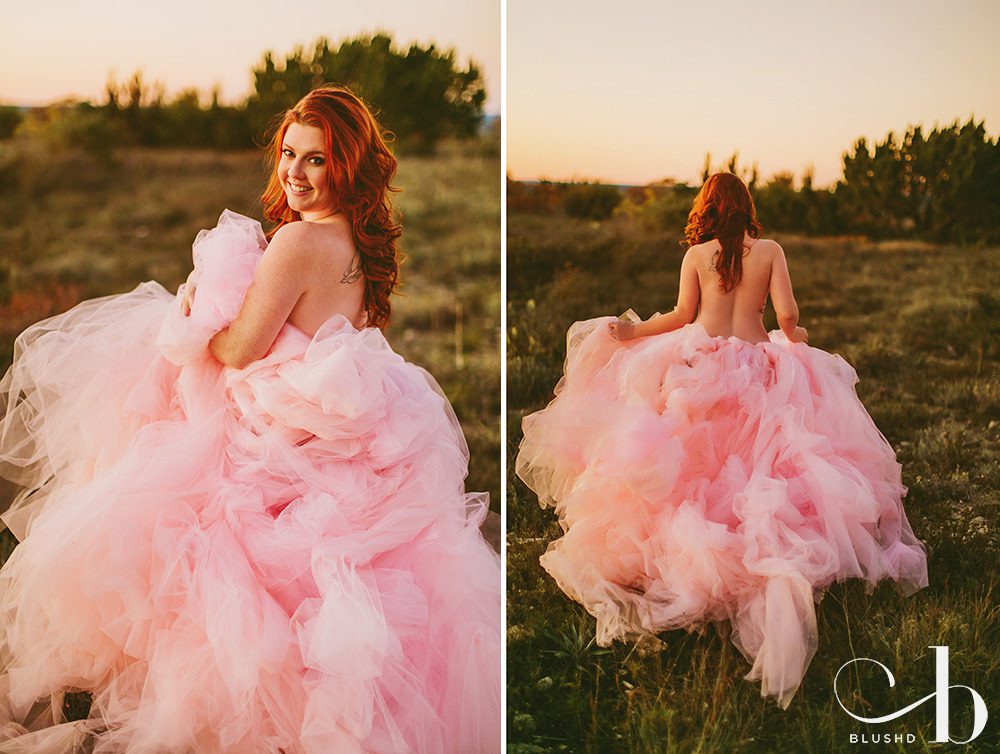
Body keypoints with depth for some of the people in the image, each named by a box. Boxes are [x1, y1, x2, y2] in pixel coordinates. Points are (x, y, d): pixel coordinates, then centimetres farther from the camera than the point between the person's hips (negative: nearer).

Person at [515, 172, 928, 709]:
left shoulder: (695, 253, -1)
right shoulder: (770, 251, 1)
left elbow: (682, 316, 1)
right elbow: (787, 316, -3)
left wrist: (631, 331, 16)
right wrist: (796, 339, 20)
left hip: (700, 363, -1)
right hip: (758, 367, 1)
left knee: (696, 454, 7)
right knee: (758, 451, 6)